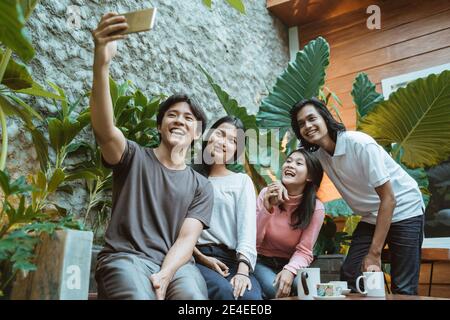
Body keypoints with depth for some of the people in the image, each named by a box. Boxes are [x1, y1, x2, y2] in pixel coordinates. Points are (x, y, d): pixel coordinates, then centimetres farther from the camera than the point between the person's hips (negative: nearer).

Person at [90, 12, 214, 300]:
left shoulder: (201, 186, 12)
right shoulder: (134, 157, 7)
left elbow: (186, 239, 1)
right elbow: (104, 129, -16)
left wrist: (163, 277, -20)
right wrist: (102, 63, -30)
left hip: (176, 265, 2)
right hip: (126, 257, -2)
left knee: (194, 297, -31)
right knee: (140, 295, -35)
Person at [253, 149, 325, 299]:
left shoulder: (316, 208, -11)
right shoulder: (267, 194, -9)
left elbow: (304, 251, -10)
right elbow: (253, 240, -14)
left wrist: (289, 270, -30)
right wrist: (267, 207, -27)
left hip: (291, 264, 0)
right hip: (262, 262, 0)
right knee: (274, 289, -30)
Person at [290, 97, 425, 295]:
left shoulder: (360, 144, -26)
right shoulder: (317, 154, -8)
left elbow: (389, 199, -24)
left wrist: (374, 253, -23)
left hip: (403, 212, -5)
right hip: (371, 217, 6)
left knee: (403, 288, -6)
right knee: (349, 277, 0)